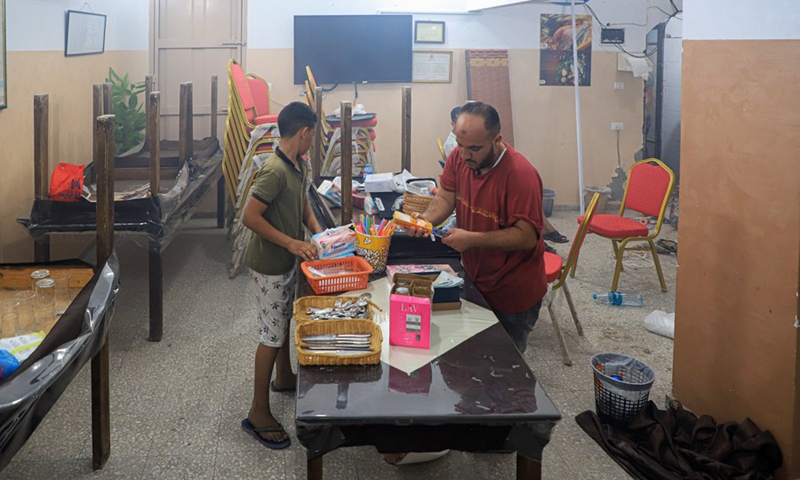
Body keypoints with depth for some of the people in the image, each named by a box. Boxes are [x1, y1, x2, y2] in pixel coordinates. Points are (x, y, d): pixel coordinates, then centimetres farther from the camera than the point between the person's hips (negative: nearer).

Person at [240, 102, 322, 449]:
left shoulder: (299, 166, 4)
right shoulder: (274, 171, -26)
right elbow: (250, 217, -28)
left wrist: (319, 233, 1)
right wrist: (291, 243, -27)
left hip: (288, 262, 9)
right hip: (269, 266, -9)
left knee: (286, 321, 25)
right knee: (272, 335, -3)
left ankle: (284, 378, 47)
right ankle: (258, 413, 7)